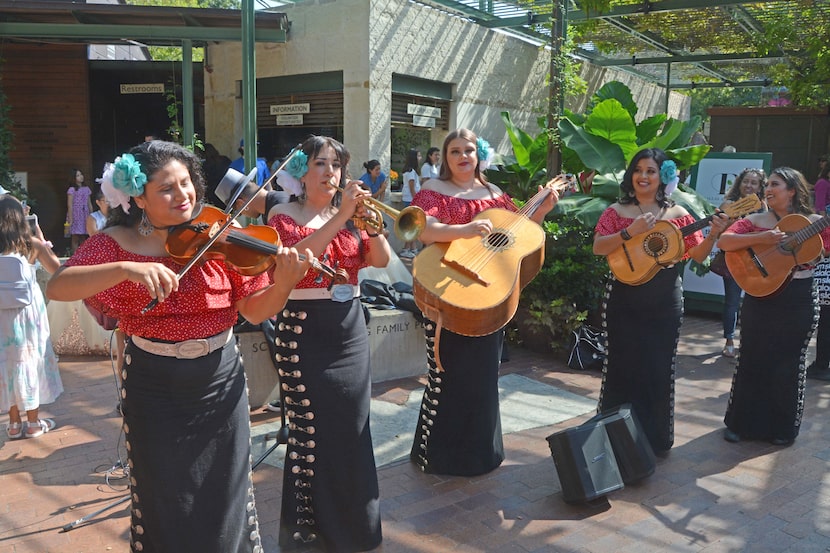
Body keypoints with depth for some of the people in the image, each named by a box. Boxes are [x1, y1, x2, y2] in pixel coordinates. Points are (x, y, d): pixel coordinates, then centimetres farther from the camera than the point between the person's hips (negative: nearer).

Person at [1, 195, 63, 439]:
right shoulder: (31, 243, -6)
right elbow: (56, 268, 4)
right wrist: (43, 242, 13)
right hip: (29, 311, -1)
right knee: (31, 358, 10)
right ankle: (34, 422, 18)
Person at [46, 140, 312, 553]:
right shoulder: (117, 242, -6)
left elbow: (254, 310, -8)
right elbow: (57, 288, -20)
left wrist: (282, 285, -29)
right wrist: (128, 268, -35)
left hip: (221, 383, 1)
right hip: (155, 389, -1)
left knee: (225, 497, 14)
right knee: (166, 501, 13)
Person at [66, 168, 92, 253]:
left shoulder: (86, 189, 12)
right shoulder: (72, 189, -3)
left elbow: (89, 204, 15)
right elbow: (70, 205, -6)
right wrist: (70, 219, -12)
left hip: (85, 216, 5)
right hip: (76, 216, -5)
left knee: (84, 239, 5)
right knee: (75, 239, -4)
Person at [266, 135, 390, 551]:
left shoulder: (351, 214, 12)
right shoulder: (285, 215, 0)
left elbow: (381, 259, -2)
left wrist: (369, 219, -17)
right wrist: (340, 217, -25)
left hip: (350, 329, 4)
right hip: (305, 331, -4)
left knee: (352, 430, 8)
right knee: (312, 429, -1)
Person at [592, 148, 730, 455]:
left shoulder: (677, 213, 5)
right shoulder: (617, 211, 3)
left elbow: (697, 255, 6)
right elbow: (598, 248, -9)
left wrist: (712, 236, -12)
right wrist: (630, 232, -19)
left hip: (665, 303, 1)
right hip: (624, 300, -1)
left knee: (659, 368, 6)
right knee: (622, 366, 5)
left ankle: (656, 438, 21)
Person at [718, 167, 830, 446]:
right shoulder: (756, 220, 1)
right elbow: (724, 242, -12)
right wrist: (760, 238, -23)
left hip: (799, 304, 0)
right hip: (760, 300, 1)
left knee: (789, 364, 8)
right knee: (752, 360, 8)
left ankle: (783, 428, 24)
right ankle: (741, 423, 22)